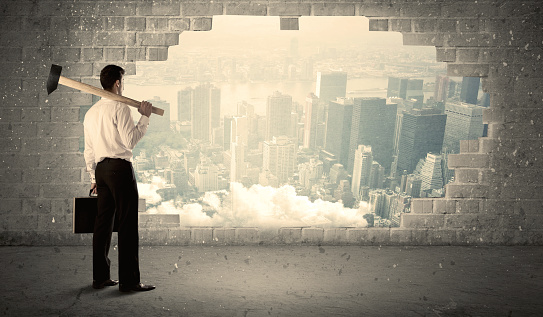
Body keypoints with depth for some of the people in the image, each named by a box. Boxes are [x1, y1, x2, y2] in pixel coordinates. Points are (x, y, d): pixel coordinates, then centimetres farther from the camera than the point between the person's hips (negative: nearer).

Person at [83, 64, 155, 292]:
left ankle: (100, 277, 16)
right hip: (120, 167, -8)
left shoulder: (91, 112, 17)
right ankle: (129, 280, -4)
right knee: (127, 224, -6)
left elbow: (89, 150, 18)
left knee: (103, 222, 11)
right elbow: (131, 140, -14)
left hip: (101, 169, 9)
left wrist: (93, 177, 23)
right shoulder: (120, 108, -8)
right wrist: (144, 117, -5)